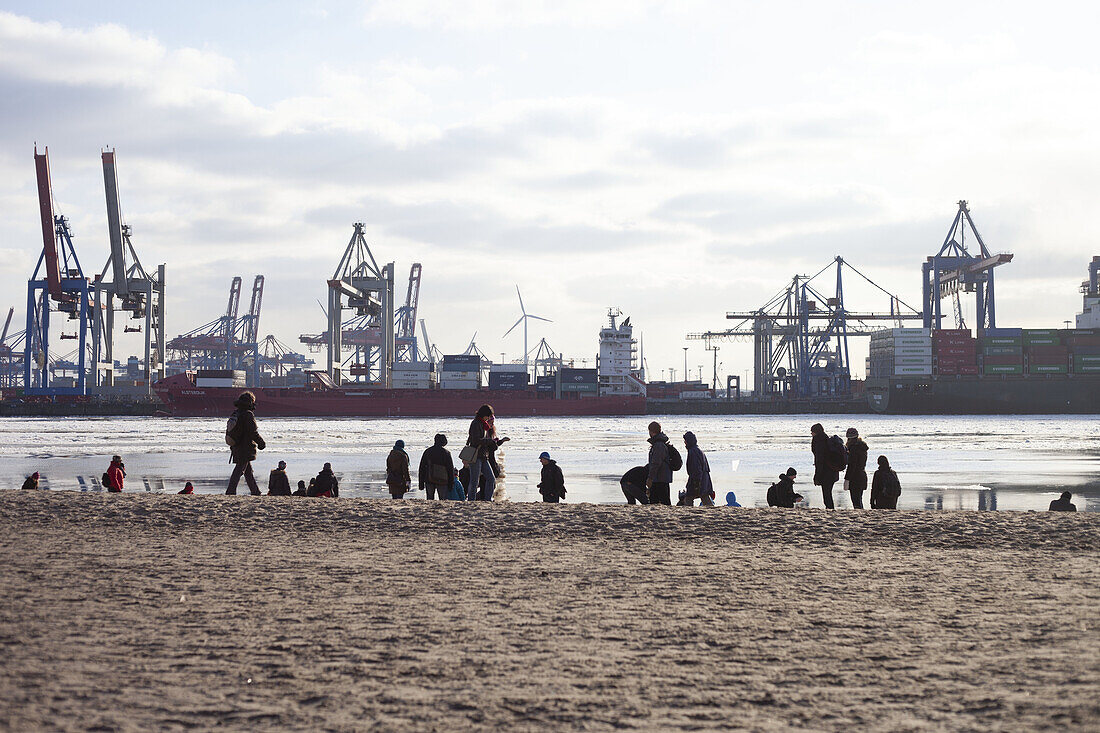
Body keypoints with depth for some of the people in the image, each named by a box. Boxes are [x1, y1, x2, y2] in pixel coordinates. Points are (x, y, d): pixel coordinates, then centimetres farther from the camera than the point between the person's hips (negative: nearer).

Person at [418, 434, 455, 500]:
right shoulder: (446, 453, -3)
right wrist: (450, 484, 6)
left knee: (429, 500, 10)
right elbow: (450, 469, -1)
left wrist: (421, 483, 13)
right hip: (442, 481, -3)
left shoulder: (427, 452, 6)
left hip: (429, 480, 3)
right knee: (443, 501, 1)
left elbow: (422, 468, 8)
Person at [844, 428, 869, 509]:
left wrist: (847, 479, -17)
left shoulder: (854, 448, -15)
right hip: (863, 476, 9)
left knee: (856, 501, -7)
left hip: (855, 478, -9)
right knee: (859, 500, 16)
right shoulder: (863, 447, 13)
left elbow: (851, 465, -18)